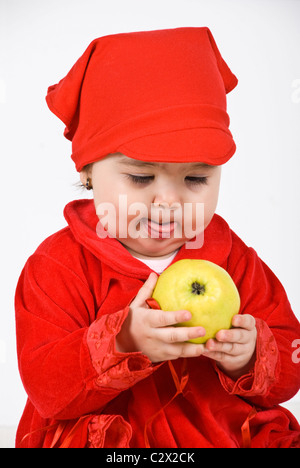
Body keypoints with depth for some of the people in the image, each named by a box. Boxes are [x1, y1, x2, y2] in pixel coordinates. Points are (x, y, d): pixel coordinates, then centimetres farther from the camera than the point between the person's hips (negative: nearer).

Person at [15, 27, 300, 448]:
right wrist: (123, 344, -28)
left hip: (223, 434, 3)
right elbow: (46, 388, -13)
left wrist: (251, 356, -18)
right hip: (98, 438, -2)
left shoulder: (232, 258, 2)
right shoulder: (59, 265, -5)